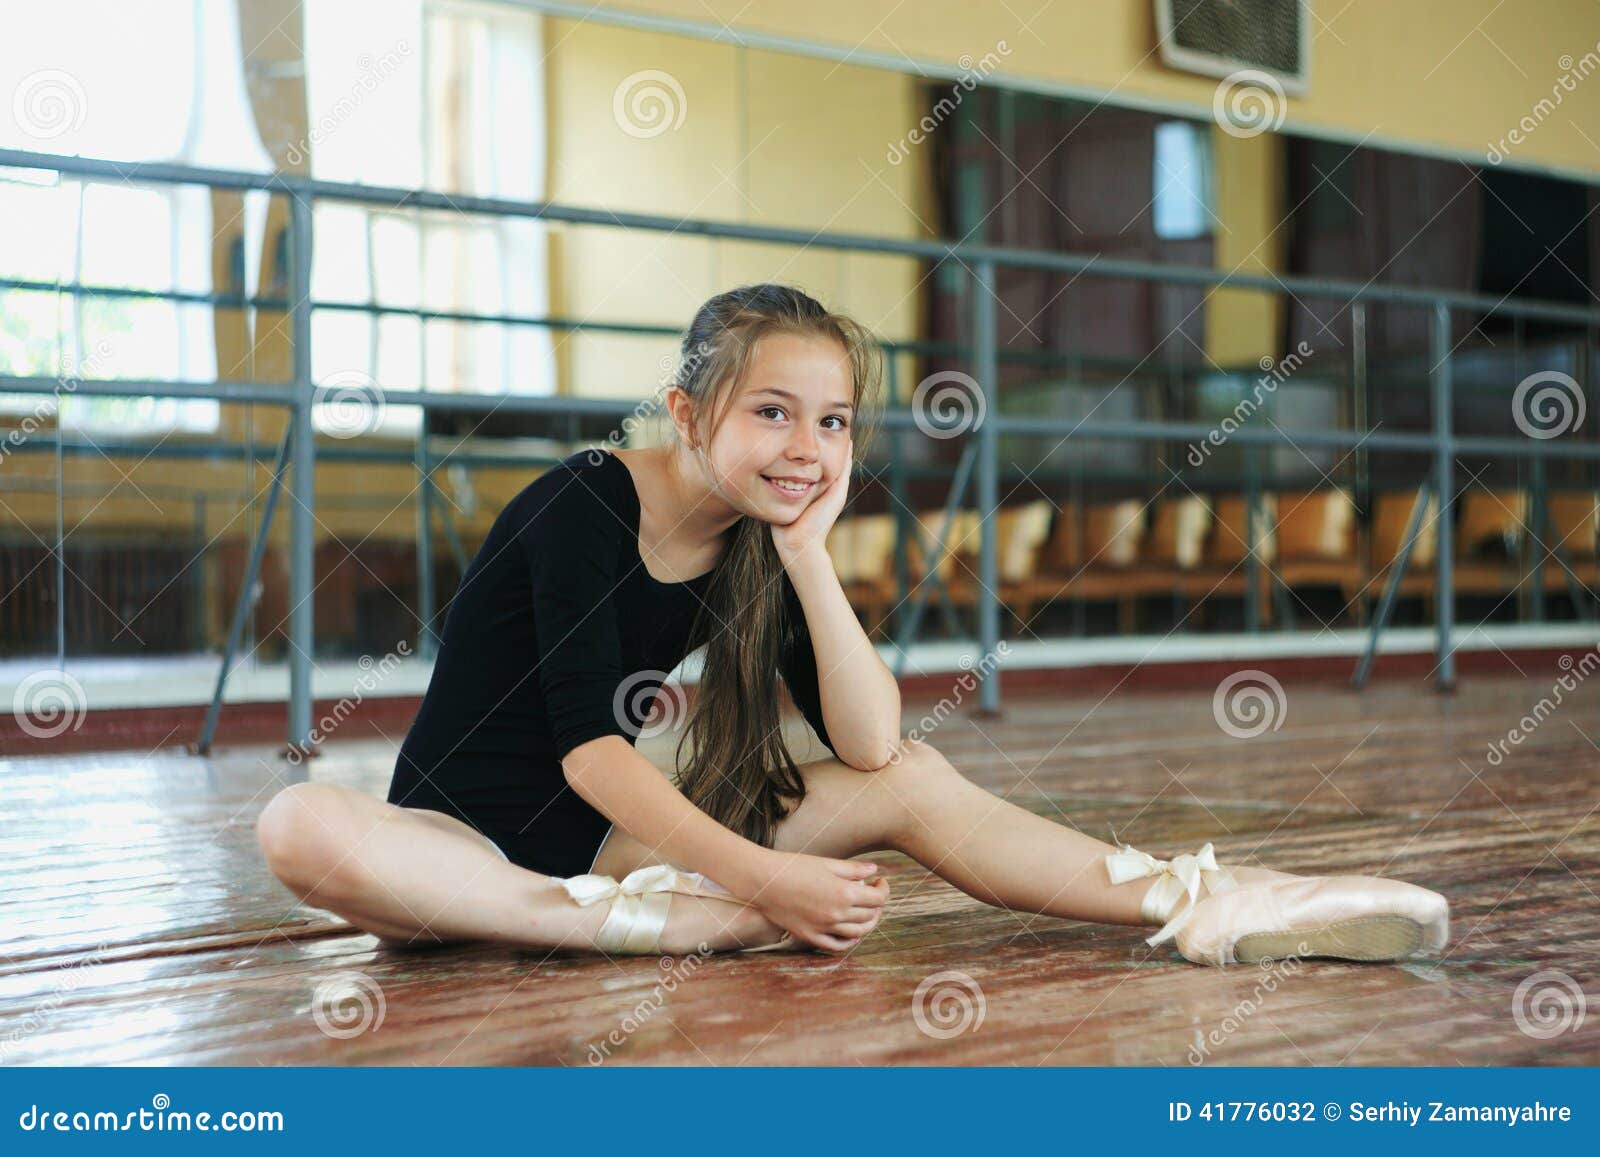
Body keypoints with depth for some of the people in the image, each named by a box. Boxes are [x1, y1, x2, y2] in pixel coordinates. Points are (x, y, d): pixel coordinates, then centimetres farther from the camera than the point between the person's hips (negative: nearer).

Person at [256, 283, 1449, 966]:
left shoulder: (765, 546, 1)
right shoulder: (584, 505, -16)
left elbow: (870, 747, -9)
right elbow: (589, 747, -22)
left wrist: (808, 554, -16)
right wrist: (759, 877, -29)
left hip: (613, 837, 5)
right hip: (463, 837, -5)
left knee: (912, 781, -10)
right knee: (300, 830, -40)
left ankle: (1208, 906, -22)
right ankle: (654, 926, -37)